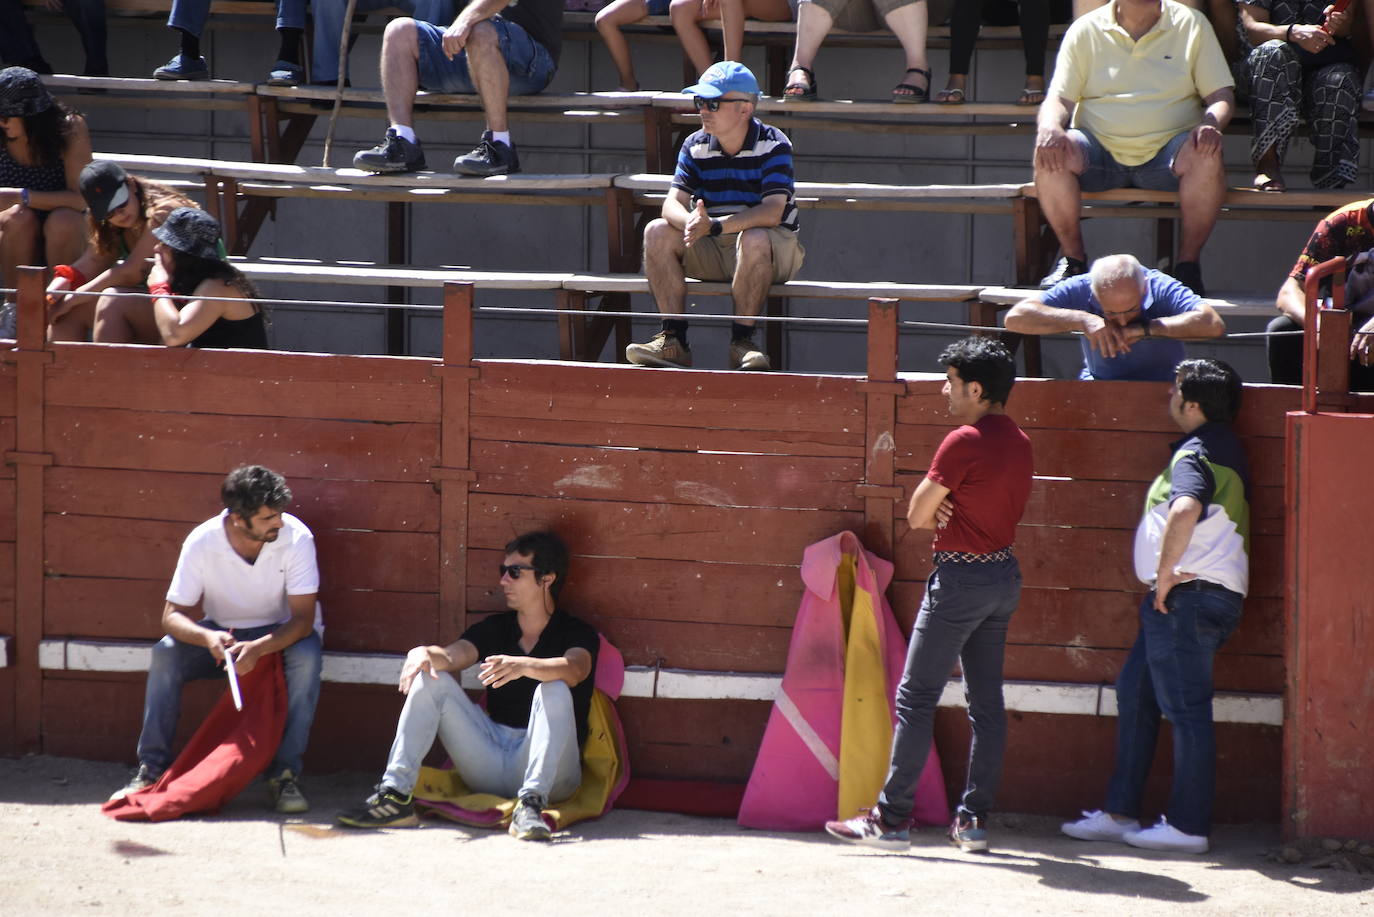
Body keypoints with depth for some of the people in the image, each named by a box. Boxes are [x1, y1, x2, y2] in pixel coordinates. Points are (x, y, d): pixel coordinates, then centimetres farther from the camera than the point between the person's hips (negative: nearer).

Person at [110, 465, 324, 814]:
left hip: (281, 633, -1)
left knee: (307, 656, -34)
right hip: (222, 632, 1)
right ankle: (151, 766, -14)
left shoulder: (295, 537, -25)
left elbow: (303, 619, -25)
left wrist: (257, 649, -43)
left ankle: (285, 774, -28)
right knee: (166, 653, -24)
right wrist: (208, 638, -40)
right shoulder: (202, 542, -21)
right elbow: (173, 615, -18)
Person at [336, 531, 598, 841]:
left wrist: (524, 666, -42)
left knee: (555, 690, -30)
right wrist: (424, 654, -27)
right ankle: (395, 795, -21)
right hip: (490, 764, 5)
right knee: (430, 677, -7)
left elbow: (574, 670, -23)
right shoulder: (495, 628, 16)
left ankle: (531, 803, -42)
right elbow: (452, 655, -3)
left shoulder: (576, 633, 1)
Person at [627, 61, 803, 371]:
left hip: (772, 252, -5)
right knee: (657, 232, -18)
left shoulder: (773, 145, -13)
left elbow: (772, 212, -25)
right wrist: (690, 223, -34)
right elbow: (673, 203, -8)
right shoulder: (695, 146, 2)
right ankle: (673, 338, -23)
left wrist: (714, 226, -36)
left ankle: (742, 341, -29)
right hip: (712, 252, 5)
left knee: (754, 239, -38)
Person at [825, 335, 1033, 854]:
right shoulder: (1018, 443, 9)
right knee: (986, 701, 9)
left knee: (916, 697, -4)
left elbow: (917, 515, -13)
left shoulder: (964, 442, -17)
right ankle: (975, 820, 9)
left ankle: (892, 818, -3)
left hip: (961, 577, -8)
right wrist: (949, 510, 0)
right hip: (1005, 574, 8)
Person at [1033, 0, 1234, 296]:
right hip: (1101, 154, 1)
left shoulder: (1191, 25, 6)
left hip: (1165, 152, 0)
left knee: (1205, 154, -33)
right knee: (1049, 152, -29)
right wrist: (1050, 127, -21)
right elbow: (1060, 99, 3)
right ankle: (1072, 258, -13)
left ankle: (1188, 263, -20)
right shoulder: (1085, 31, 6)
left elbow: (1221, 95, 5)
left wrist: (1210, 124, -19)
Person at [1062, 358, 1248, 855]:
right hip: (1186, 600, 10)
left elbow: (1185, 510, -34)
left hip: (1189, 595, -10)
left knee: (1185, 707, -5)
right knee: (1135, 693, 15)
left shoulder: (1195, 455, -15)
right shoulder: (1221, 446, 16)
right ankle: (1119, 812, 19)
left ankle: (1188, 826, -1)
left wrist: (1166, 572, -23)